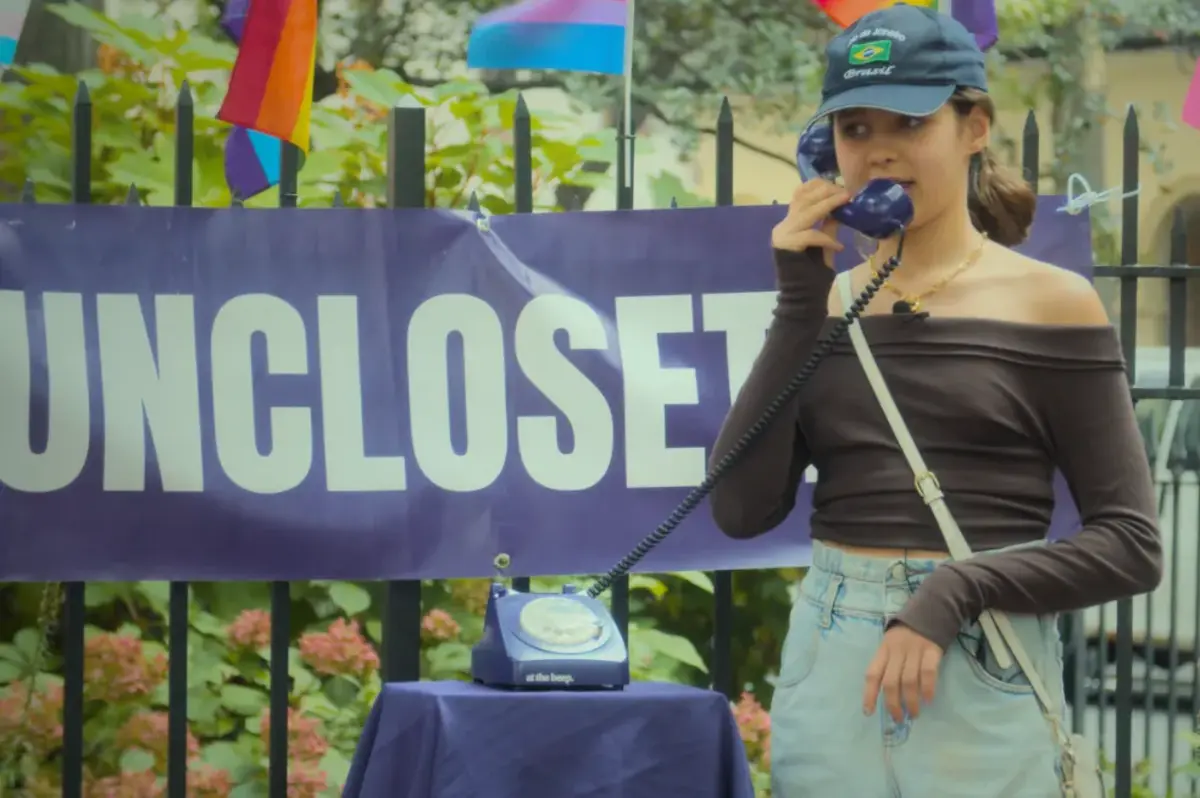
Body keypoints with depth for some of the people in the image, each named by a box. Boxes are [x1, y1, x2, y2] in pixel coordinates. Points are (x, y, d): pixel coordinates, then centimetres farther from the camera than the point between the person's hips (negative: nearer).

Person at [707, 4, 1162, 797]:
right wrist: (802, 304, -4)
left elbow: (1130, 545, -4)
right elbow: (743, 508, -2)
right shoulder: (823, 305, 9)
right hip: (831, 669, 3)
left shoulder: (1050, 304, -1)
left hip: (986, 675, -3)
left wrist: (956, 591, -16)